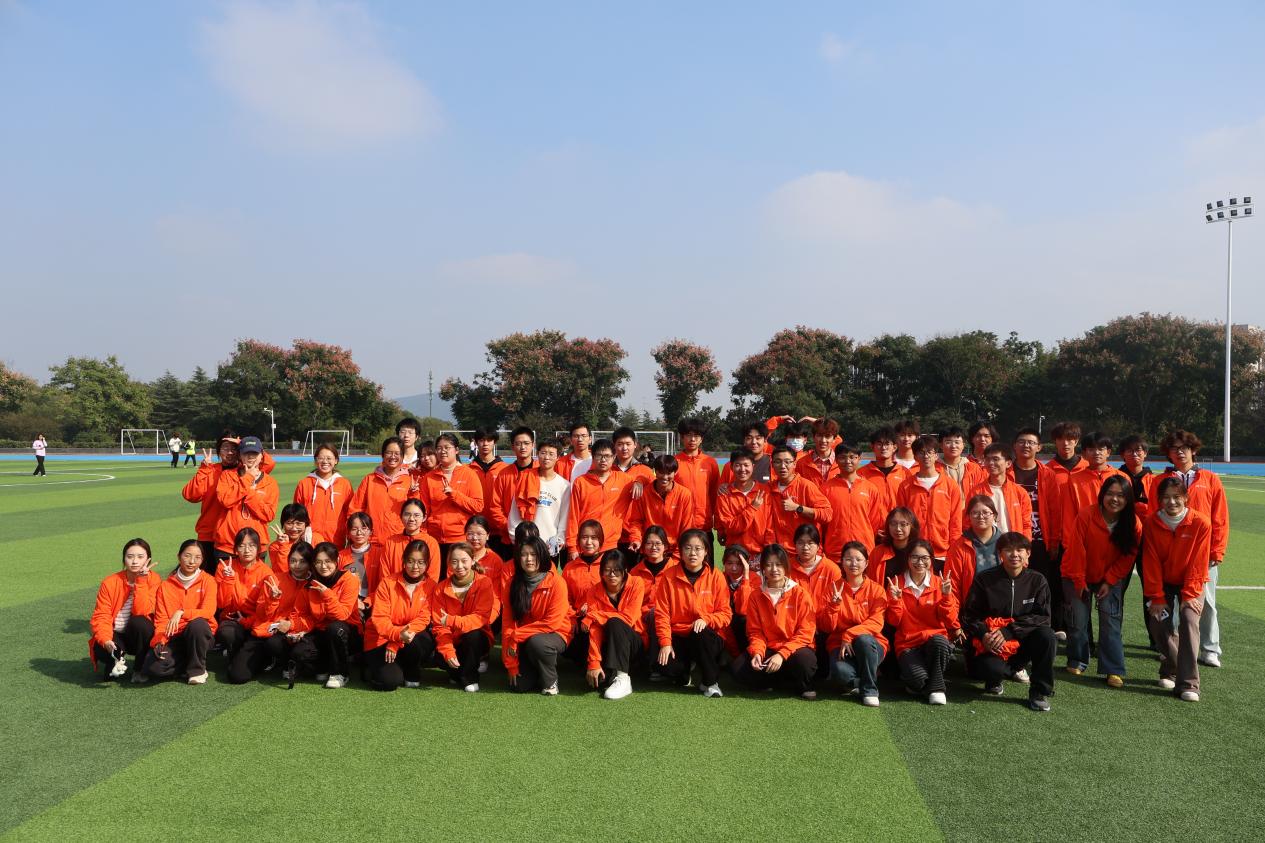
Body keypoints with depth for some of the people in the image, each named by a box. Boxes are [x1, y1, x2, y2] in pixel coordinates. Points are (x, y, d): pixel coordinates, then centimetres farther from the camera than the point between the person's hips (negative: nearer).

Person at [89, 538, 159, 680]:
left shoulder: (153, 580, -11)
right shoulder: (110, 582, -9)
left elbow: (141, 611, -23)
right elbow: (101, 616, -13)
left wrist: (141, 580, -26)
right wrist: (105, 640, -30)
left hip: (139, 635, 0)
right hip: (116, 635, 0)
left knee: (139, 622, -33)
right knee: (101, 649, -33)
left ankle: (140, 669, -10)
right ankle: (117, 662, 6)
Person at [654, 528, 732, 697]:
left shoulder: (716, 577, -3)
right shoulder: (669, 576, -2)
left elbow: (726, 614, -3)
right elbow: (661, 613, -3)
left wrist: (706, 619, -22)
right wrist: (665, 642, -14)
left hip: (707, 636, -1)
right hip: (678, 637, 1)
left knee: (701, 634, -36)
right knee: (665, 666, -28)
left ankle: (710, 682, -13)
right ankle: (685, 673, 11)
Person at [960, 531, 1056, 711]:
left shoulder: (1037, 581, 0)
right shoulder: (984, 580, -3)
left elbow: (1042, 617, -8)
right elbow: (969, 617, -2)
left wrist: (1007, 632, -20)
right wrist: (984, 635, -23)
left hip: (1023, 645, 2)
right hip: (991, 647, -2)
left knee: (1047, 635, -28)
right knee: (992, 669, -34)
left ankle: (1040, 692, -10)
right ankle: (994, 681, 7)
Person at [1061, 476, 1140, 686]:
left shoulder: (1133, 524, -14)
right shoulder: (1085, 516, -22)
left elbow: (1128, 556, -6)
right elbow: (1076, 551, -16)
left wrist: (1109, 581, -10)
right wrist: (1079, 581, -11)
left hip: (1110, 579, 1)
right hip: (1079, 577, -1)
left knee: (1111, 621, -6)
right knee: (1078, 621, 1)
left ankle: (1114, 670, 0)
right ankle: (1077, 661, 21)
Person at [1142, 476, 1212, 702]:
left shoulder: (1201, 523, -15)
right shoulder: (1151, 523, -9)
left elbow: (1198, 563, -13)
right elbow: (1151, 563, -8)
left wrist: (1189, 595, -15)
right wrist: (1156, 597, -10)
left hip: (1191, 584, -2)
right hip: (1163, 584, 2)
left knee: (1189, 621, -21)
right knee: (1159, 625, -10)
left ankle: (1188, 684, -21)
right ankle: (1170, 670, 16)